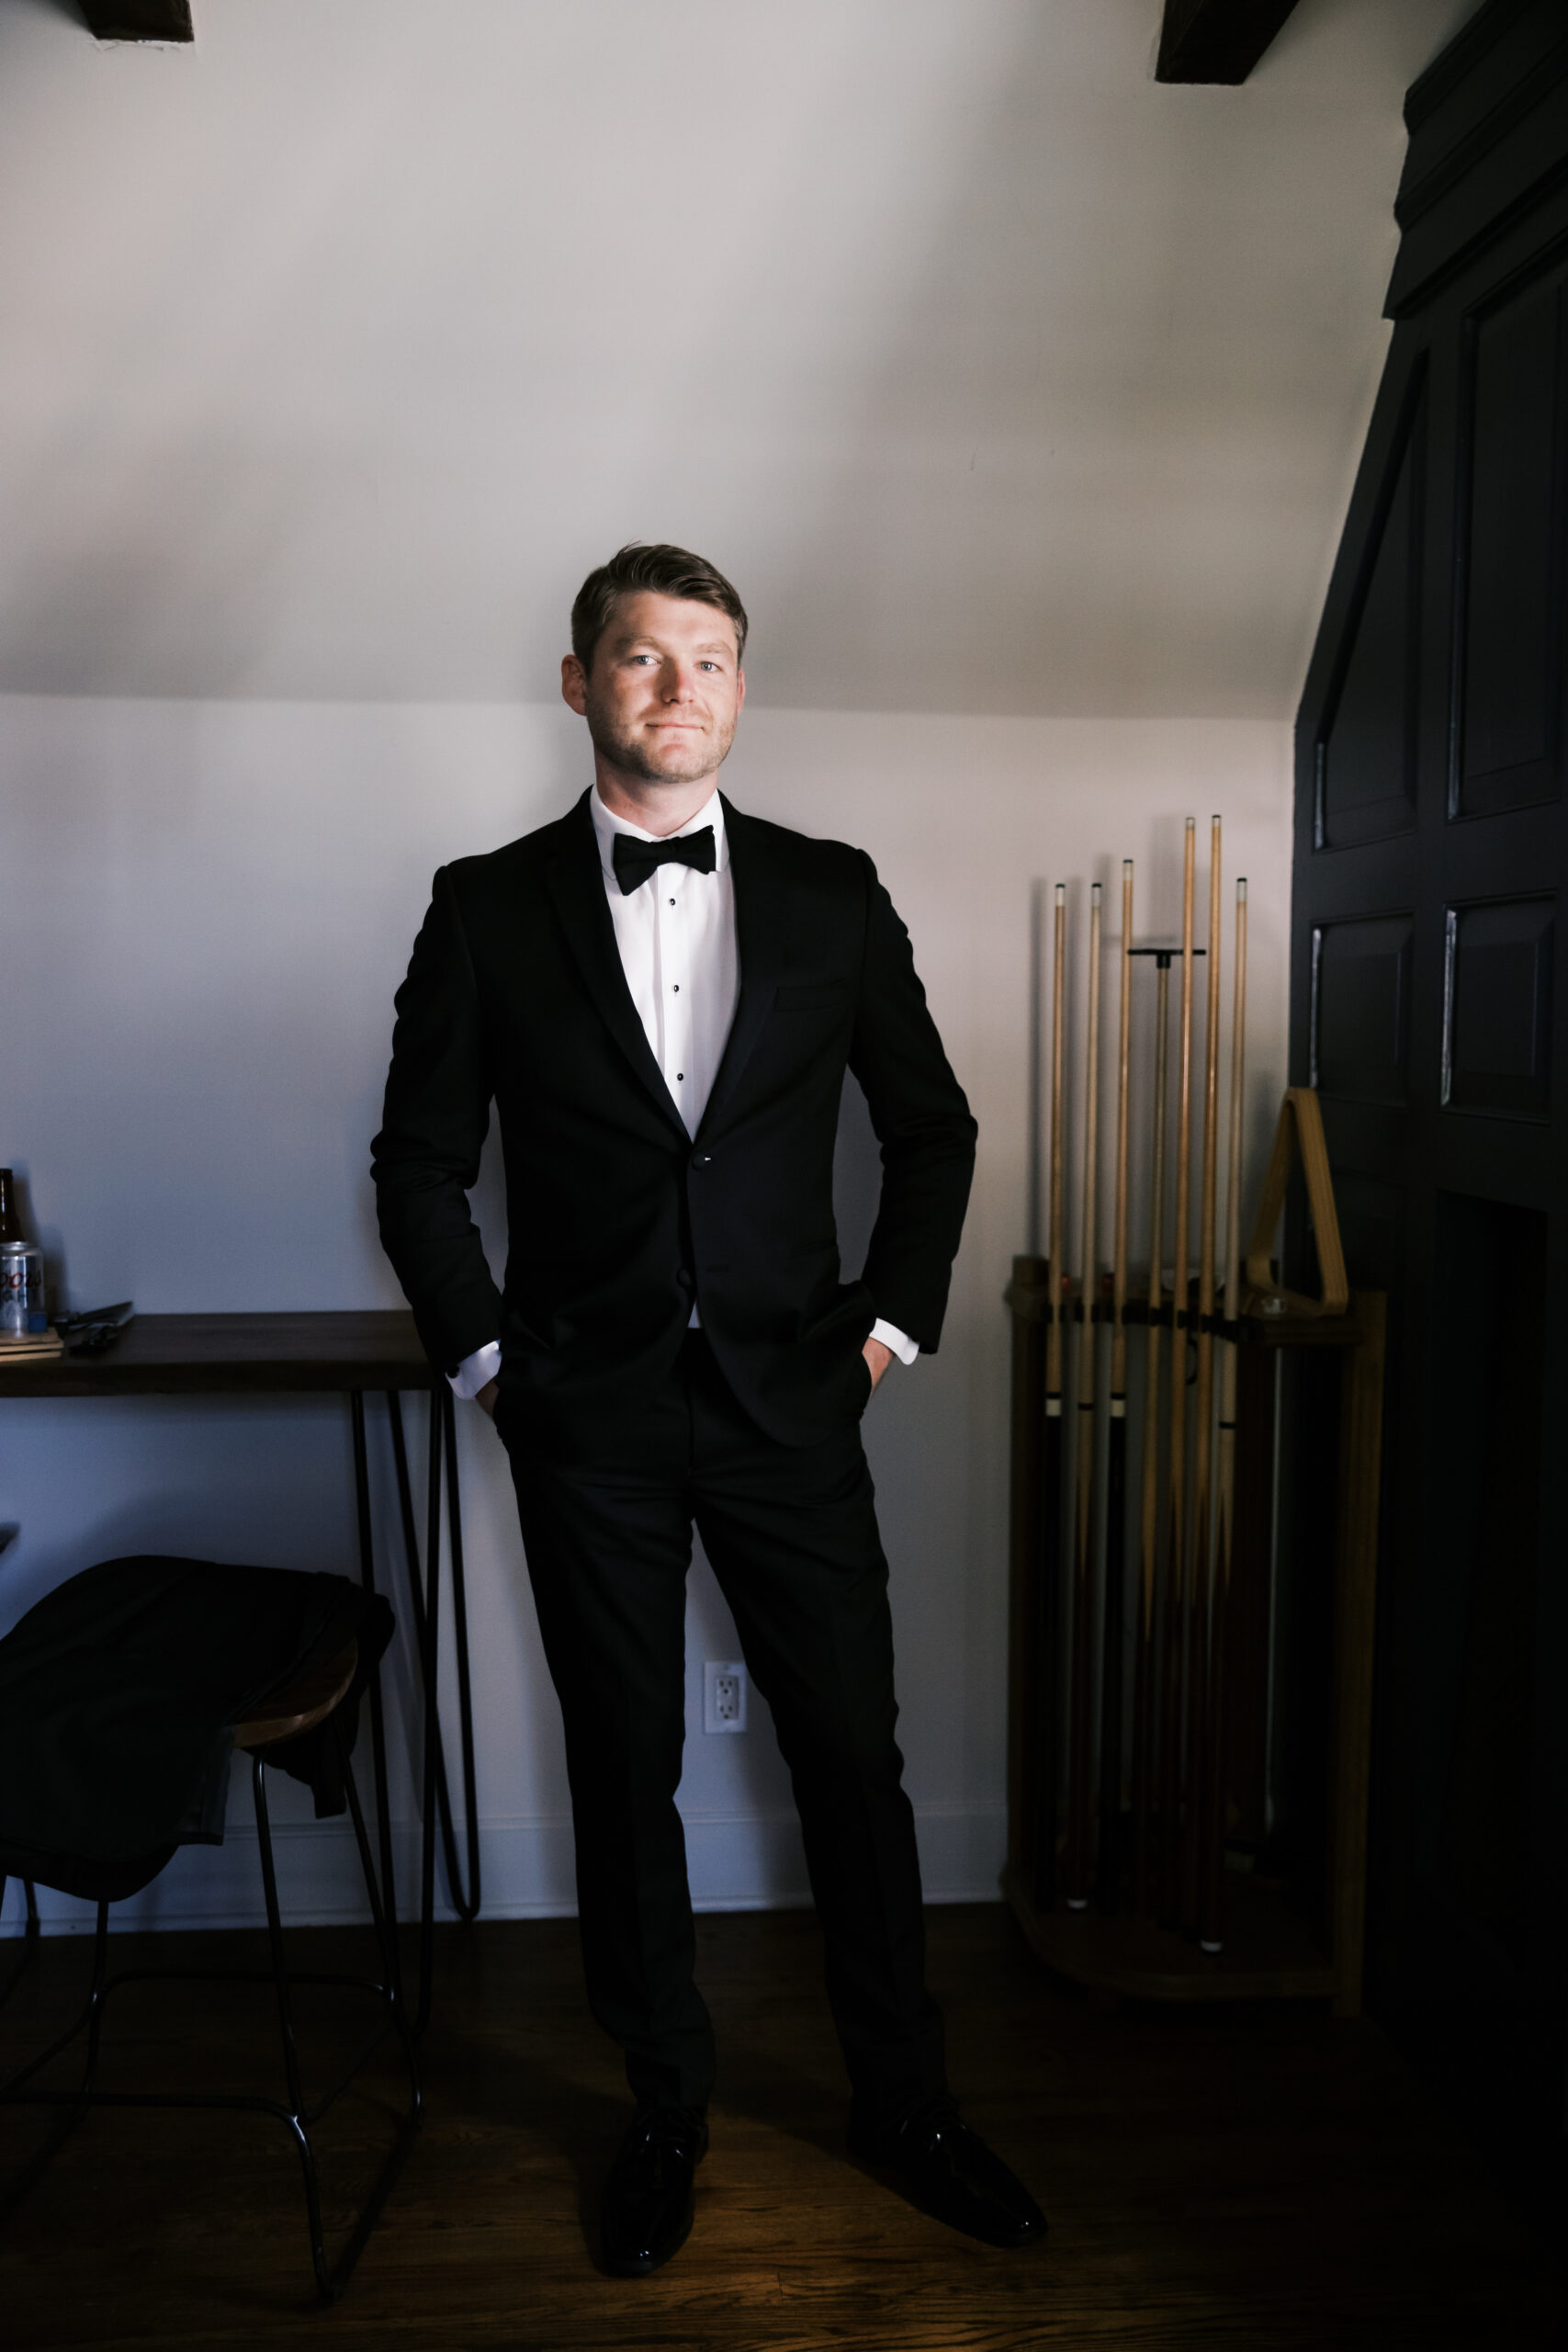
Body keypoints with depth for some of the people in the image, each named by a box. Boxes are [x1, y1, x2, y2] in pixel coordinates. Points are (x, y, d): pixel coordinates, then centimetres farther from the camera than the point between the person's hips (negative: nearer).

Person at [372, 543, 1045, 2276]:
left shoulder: (831, 895, 4)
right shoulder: (489, 906, 1)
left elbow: (932, 1125, 11)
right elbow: (420, 1160, 5)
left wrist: (894, 1317, 4)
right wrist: (480, 1353, -1)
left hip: (790, 1408, 1)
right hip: (587, 1428, 0)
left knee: (855, 1759, 9)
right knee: (625, 1775, 12)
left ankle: (901, 2102, 32)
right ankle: (665, 2107, 34)